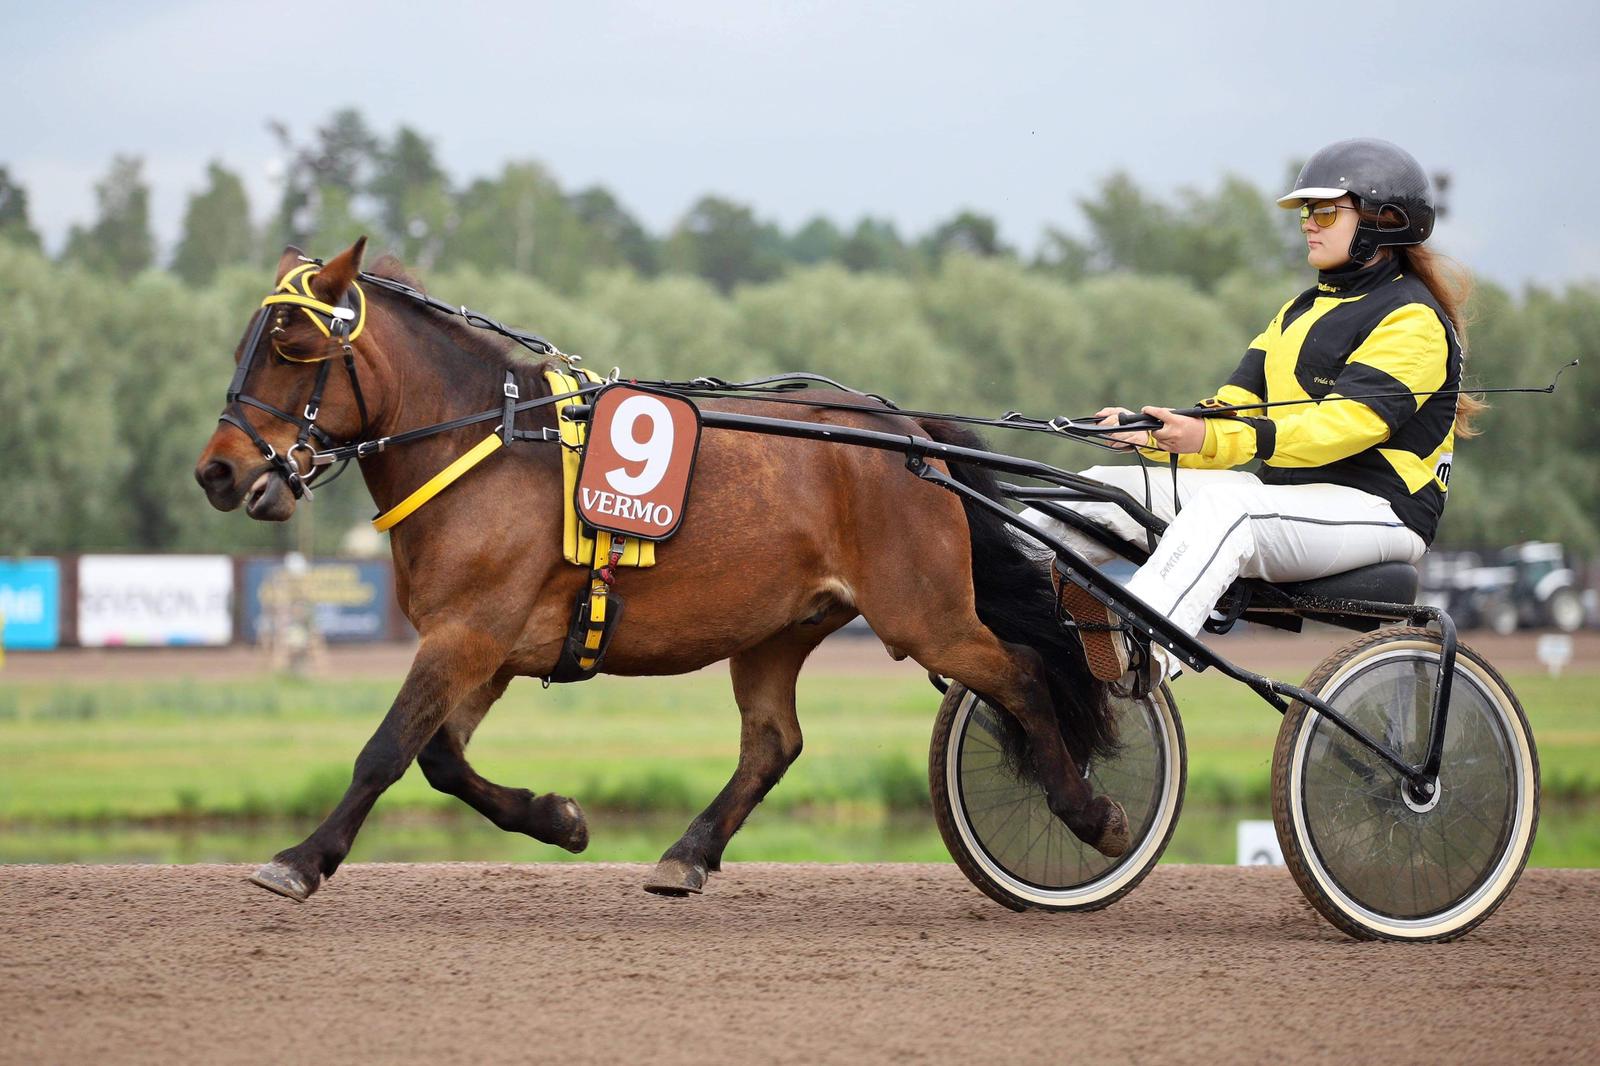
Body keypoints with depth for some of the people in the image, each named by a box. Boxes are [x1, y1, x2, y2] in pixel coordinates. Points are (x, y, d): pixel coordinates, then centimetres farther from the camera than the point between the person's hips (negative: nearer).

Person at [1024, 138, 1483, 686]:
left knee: (1223, 506, -38)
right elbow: (1237, 405, 12)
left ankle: (1138, 647, -58)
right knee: (1105, 489, -6)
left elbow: (1345, 421, -21)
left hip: (1375, 511, -9)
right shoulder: (1299, 313, 23)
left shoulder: (1412, 320, -7)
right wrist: (1152, 432, -11)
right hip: (1288, 492, 9)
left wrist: (1212, 440, -33)